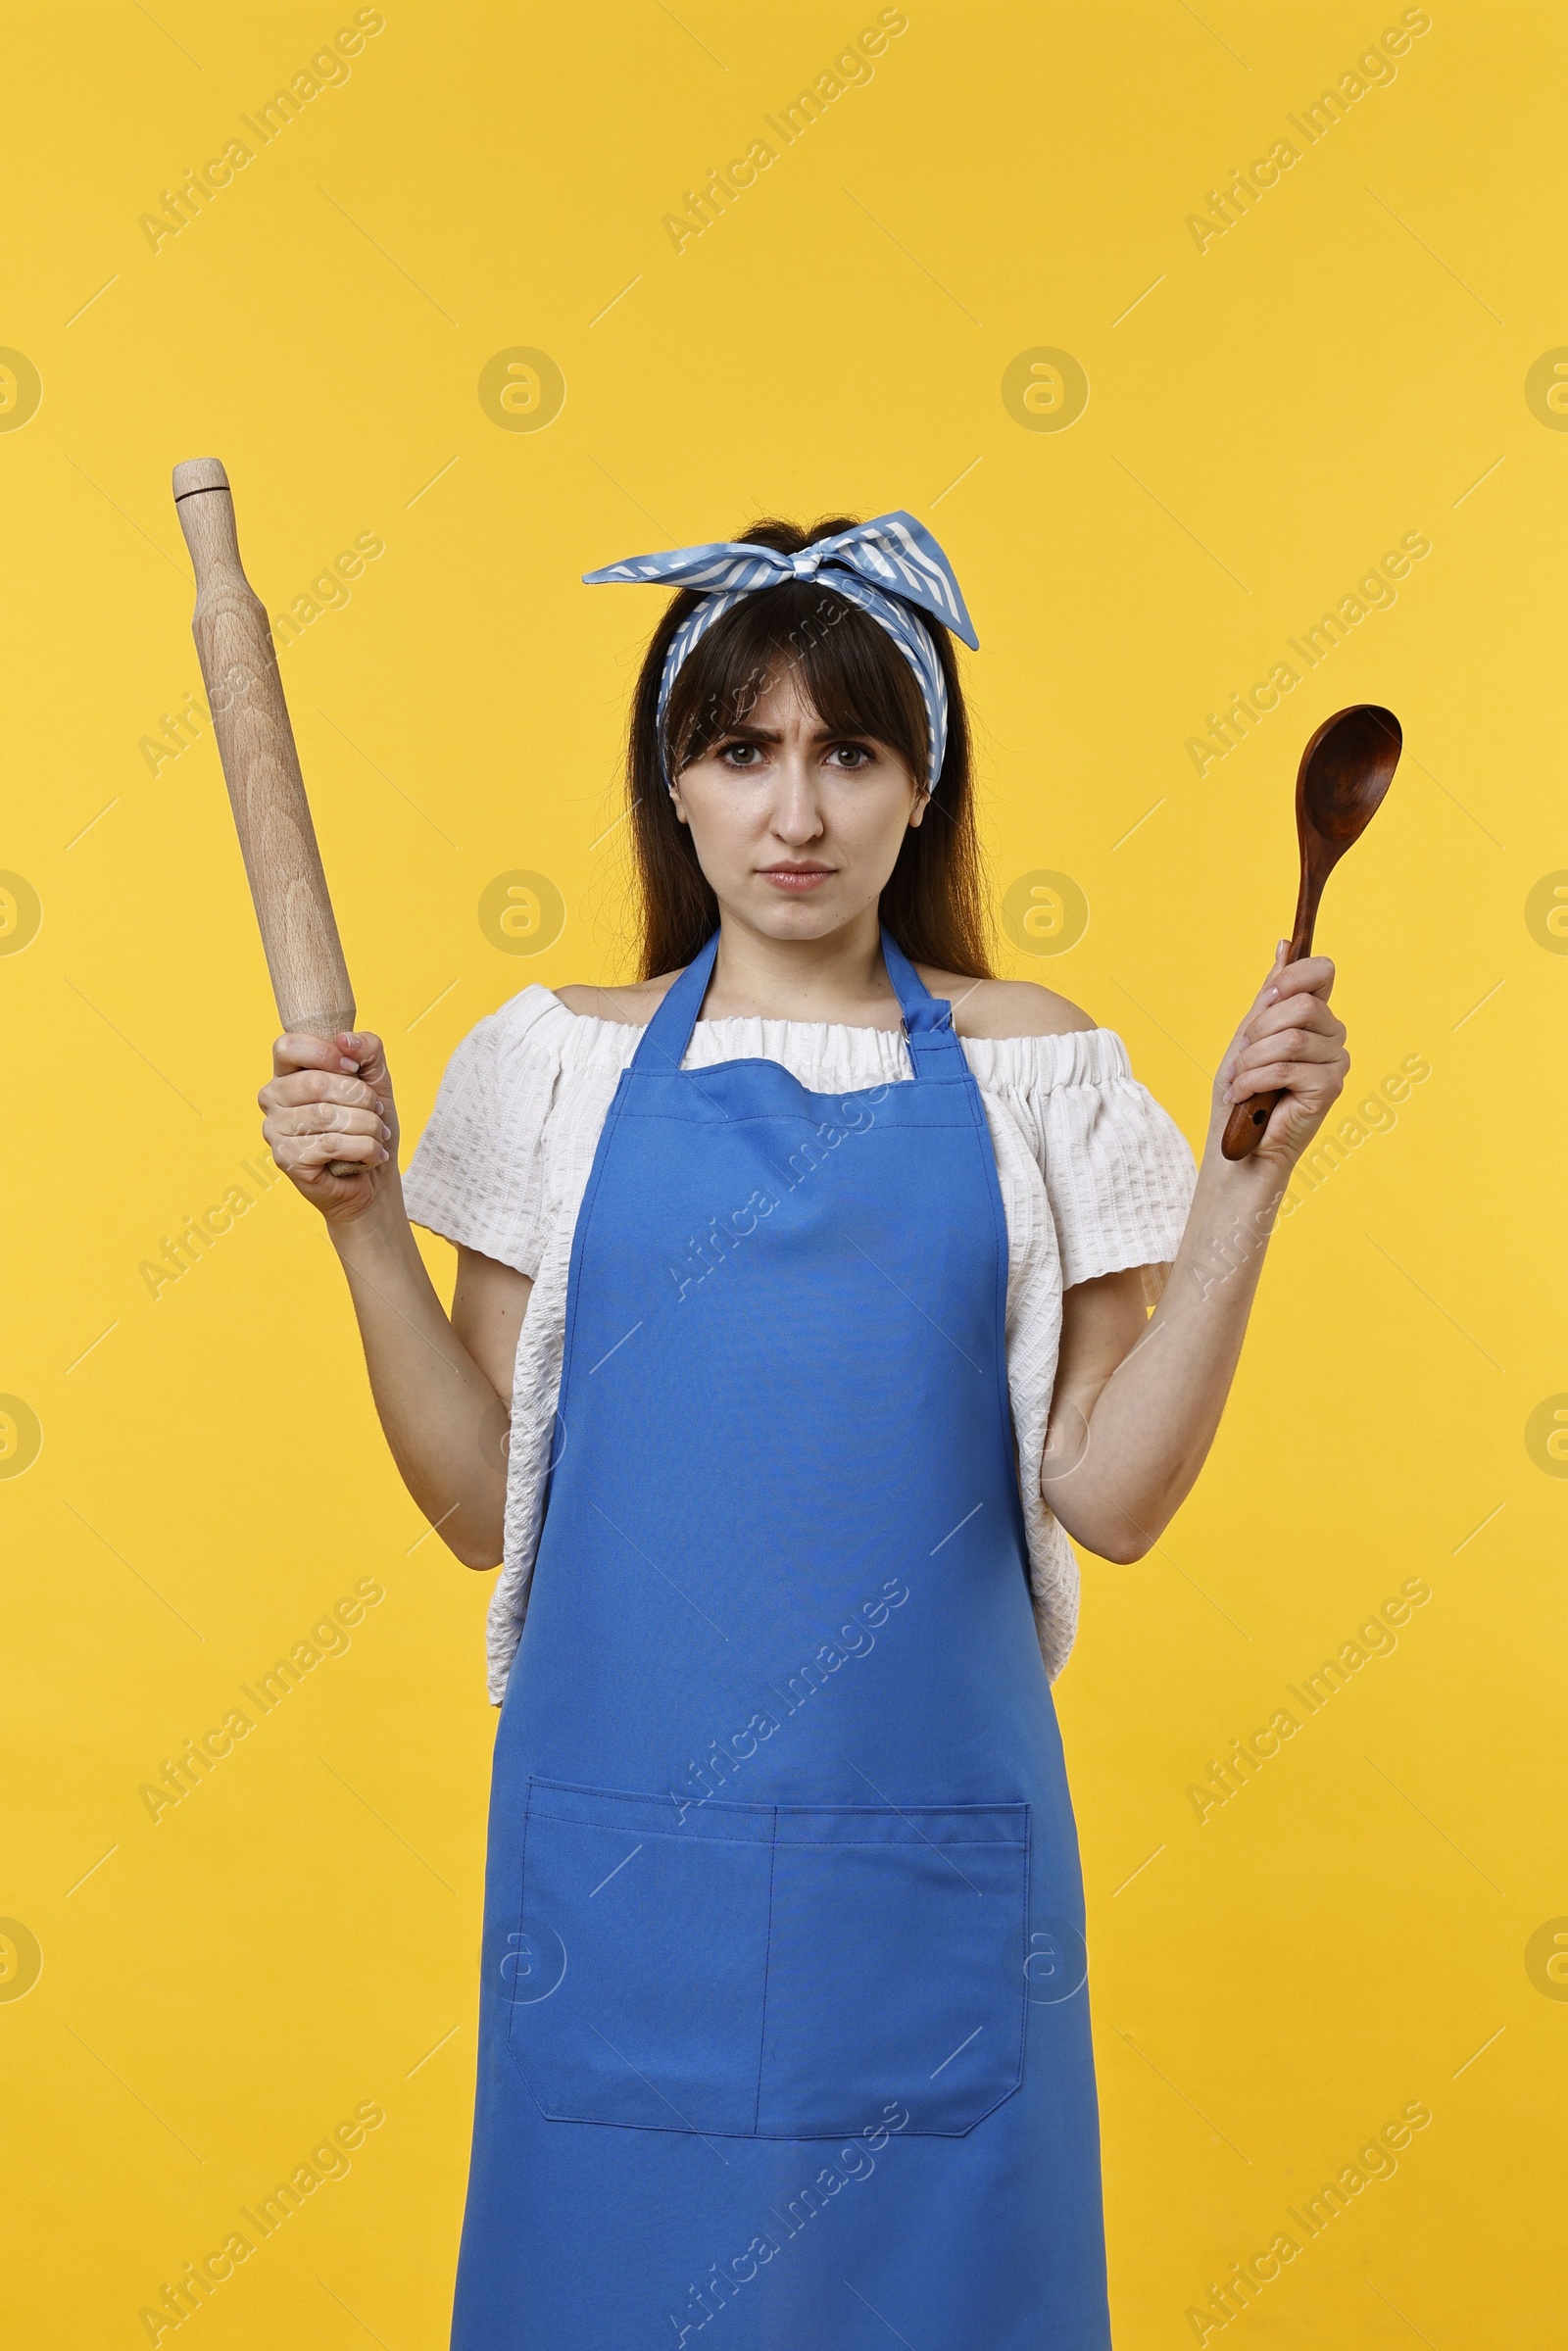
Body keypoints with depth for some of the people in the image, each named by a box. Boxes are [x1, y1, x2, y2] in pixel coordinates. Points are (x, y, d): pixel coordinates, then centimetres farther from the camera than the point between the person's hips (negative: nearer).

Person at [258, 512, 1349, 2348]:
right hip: (623, 1836, 0)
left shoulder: (1031, 1065, 1)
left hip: (935, 1843, 0)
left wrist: (1246, 1176, -10)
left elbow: (1110, 1495, -3)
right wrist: (364, 1223, -9)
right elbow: (486, 1508, 2)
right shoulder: (564, 1062, 1)